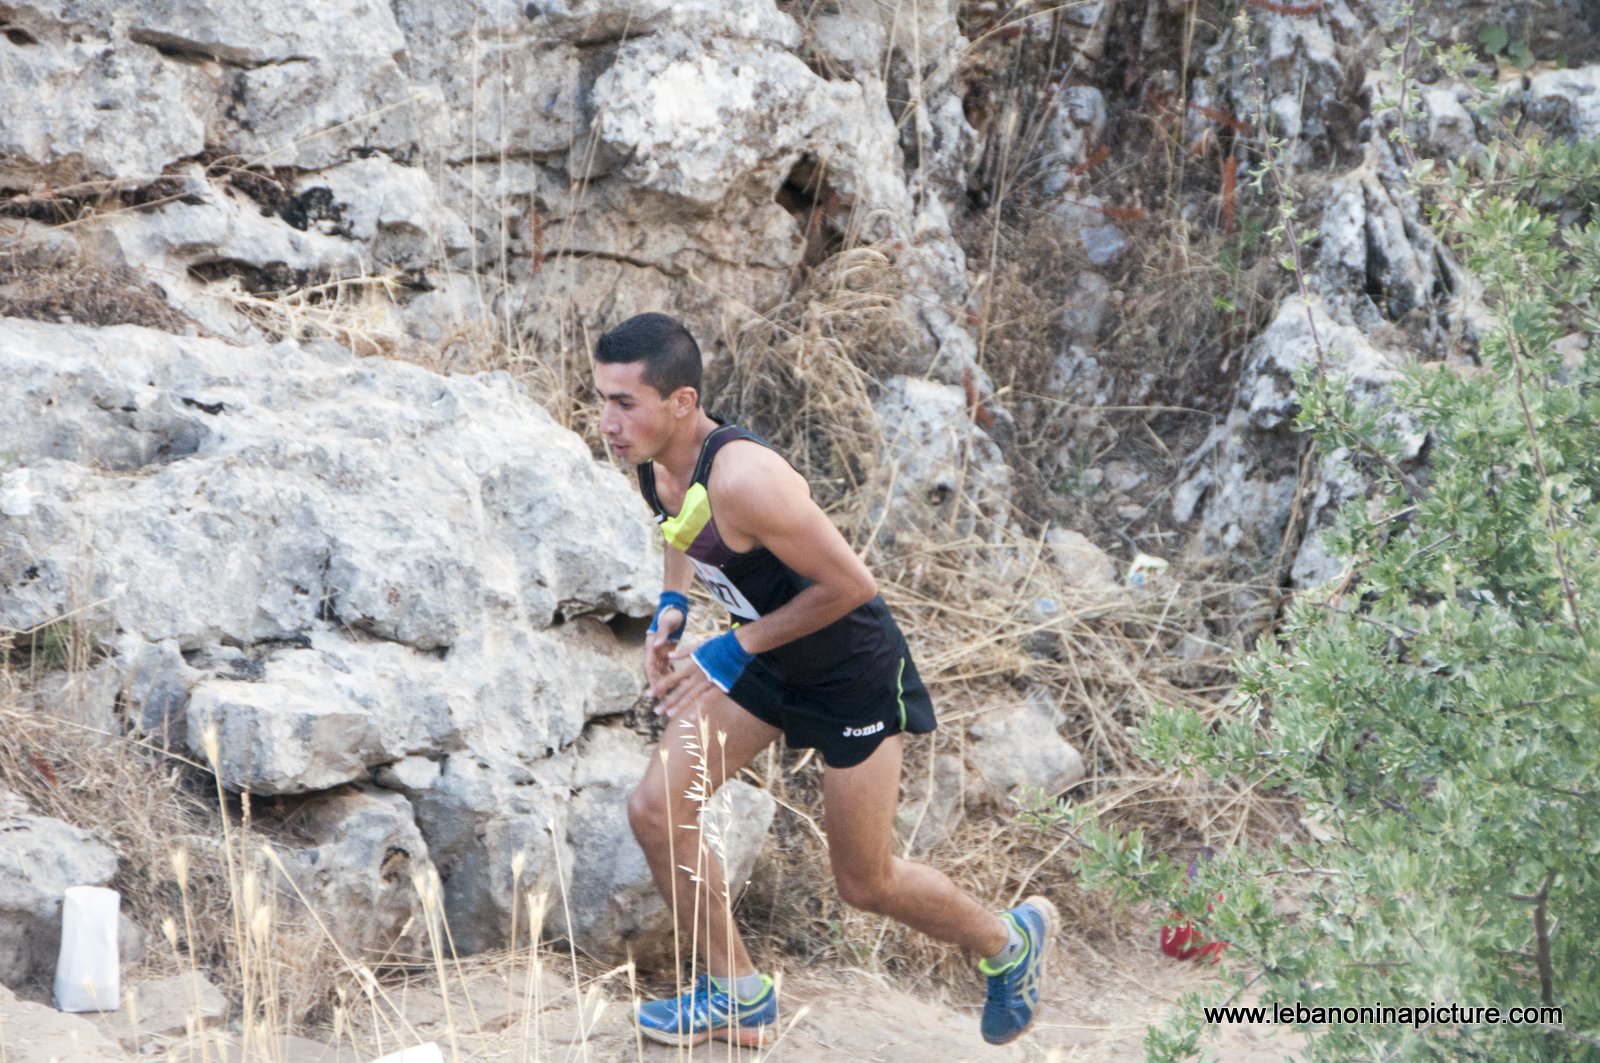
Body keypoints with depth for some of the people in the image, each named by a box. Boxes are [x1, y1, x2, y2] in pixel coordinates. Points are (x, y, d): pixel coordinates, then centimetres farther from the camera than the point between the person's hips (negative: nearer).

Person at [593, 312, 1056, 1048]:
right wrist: (671, 606, -4)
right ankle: (738, 996, 16)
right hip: (769, 663, 8)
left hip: (853, 675, -8)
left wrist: (734, 650, -25)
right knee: (655, 811, -2)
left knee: (866, 884, 6)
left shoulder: (740, 479, -36)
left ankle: (1009, 941, 35)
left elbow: (849, 584, -30)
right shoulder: (651, 455, -11)